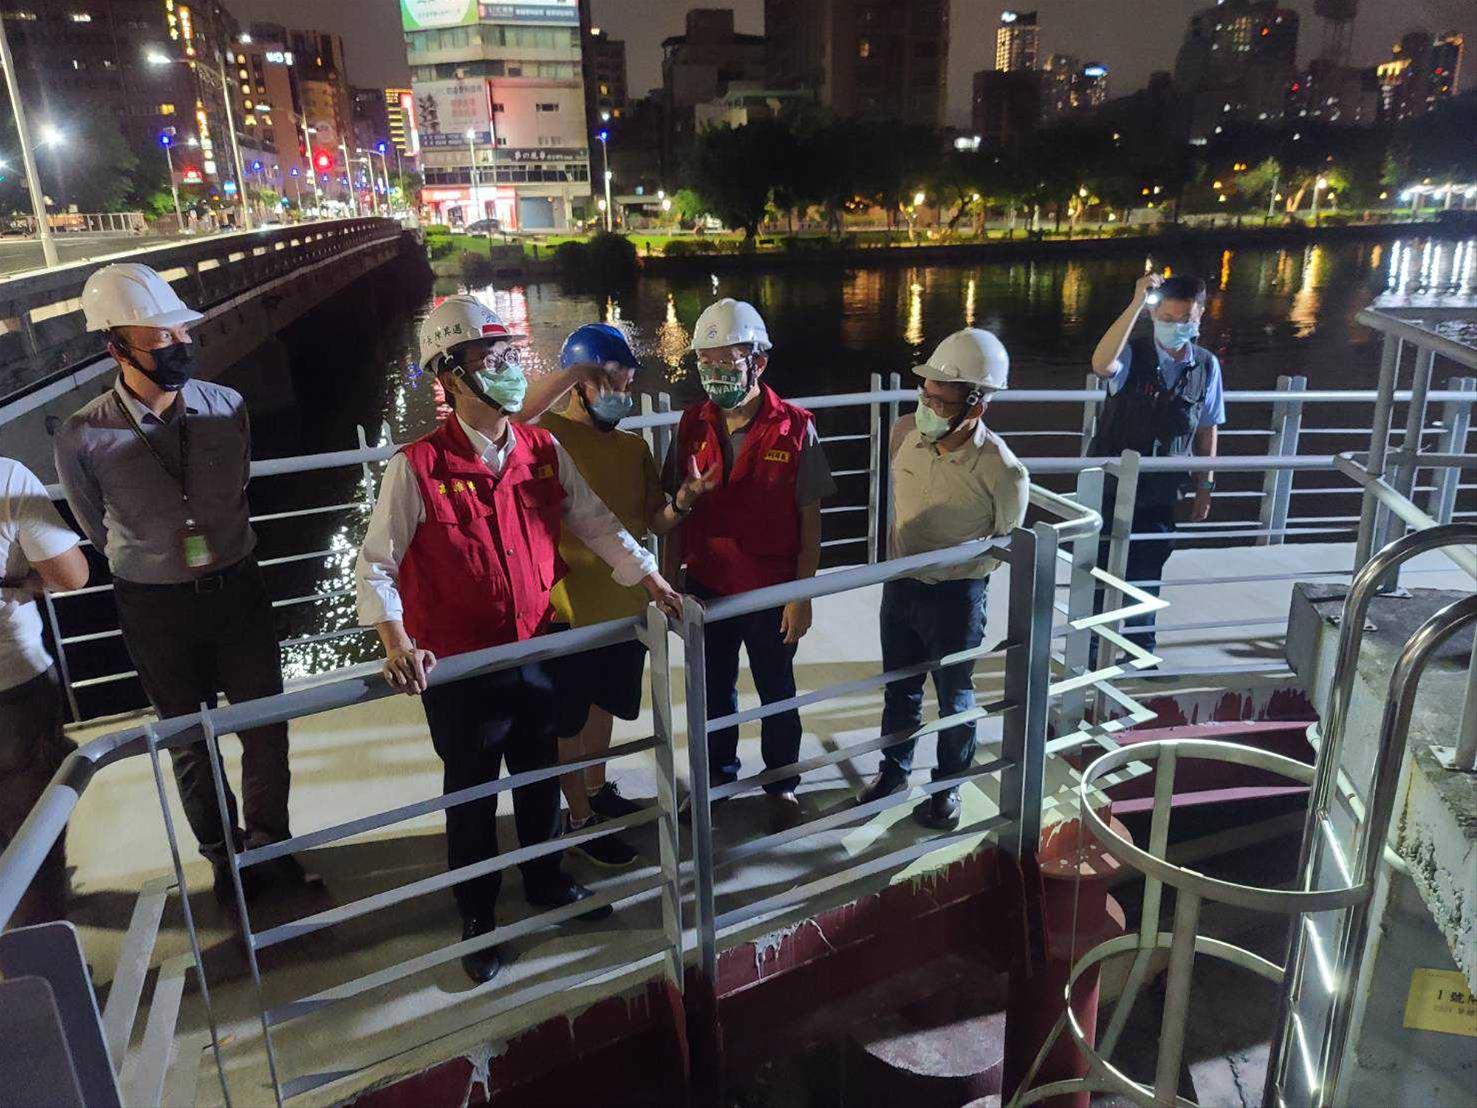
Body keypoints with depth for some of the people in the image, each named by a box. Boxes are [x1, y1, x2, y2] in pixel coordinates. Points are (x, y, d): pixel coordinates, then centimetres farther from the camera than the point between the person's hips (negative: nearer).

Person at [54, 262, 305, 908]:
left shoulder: (227, 407, -8)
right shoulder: (83, 439, -15)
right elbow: (100, 533, 3)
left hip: (237, 588, 2)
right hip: (154, 607, -1)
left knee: (265, 727, 9)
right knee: (189, 740, 15)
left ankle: (267, 844, 33)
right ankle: (224, 855, 37)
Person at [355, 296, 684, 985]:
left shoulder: (543, 452, -2)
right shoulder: (419, 467, -16)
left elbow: (596, 525, 2)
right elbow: (375, 564, -15)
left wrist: (657, 586, -3)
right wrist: (397, 646, -27)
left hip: (536, 650, 4)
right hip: (458, 666, -4)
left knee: (540, 778, 21)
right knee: (471, 793, 14)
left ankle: (545, 881, 47)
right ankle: (477, 916, 36)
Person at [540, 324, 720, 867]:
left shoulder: (634, 446, 6)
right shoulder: (548, 436, -15)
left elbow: (654, 522, 4)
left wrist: (683, 498, -17)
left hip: (625, 603, 7)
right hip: (569, 609, -7)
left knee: (603, 702, 25)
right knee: (568, 720, 10)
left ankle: (598, 788, 47)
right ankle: (580, 818, 28)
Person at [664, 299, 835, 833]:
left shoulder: (795, 429, -14)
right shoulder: (692, 426, -4)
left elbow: (809, 520, -10)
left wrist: (802, 595, -11)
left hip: (772, 590, -3)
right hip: (705, 588, 3)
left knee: (776, 693, 16)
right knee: (712, 690, 21)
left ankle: (781, 784, 37)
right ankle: (717, 774, 43)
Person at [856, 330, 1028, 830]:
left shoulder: (1002, 472, -25)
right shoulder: (904, 433, -12)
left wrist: (954, 573, -5)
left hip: (955, 596, -4)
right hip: (898, 583, 4)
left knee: (953, 696, 16)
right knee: (899, 688, 22)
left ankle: (948, 785, 39)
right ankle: (894, 769, 45)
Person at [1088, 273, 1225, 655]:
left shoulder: (1207, 365, -1)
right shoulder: (1132, 354, -13)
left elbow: (1206, 430, 7)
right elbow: (1101, 365, -38)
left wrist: (1205, 487, 9)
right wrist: (1136, 303, -40)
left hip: (1162, 492, 3)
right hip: (1113, 483, -3)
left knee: (1148, 572, 16)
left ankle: (1141, 645, 35)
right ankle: (1089, 646, 27)